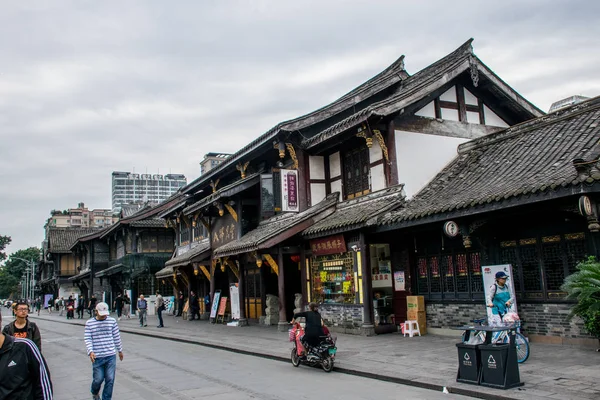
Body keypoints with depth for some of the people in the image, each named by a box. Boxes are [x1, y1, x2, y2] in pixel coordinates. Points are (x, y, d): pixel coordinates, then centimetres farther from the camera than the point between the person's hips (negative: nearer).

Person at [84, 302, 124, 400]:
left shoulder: (112, 321, 1)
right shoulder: (89, 323, -2)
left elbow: (117, 336, 9)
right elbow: (87, 339, -3)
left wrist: (120, 350, 15)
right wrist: (90, 351, -17)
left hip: (111, 356, 1)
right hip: (97, 357, -1)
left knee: (110, 380, 2)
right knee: (98, 379, 7)